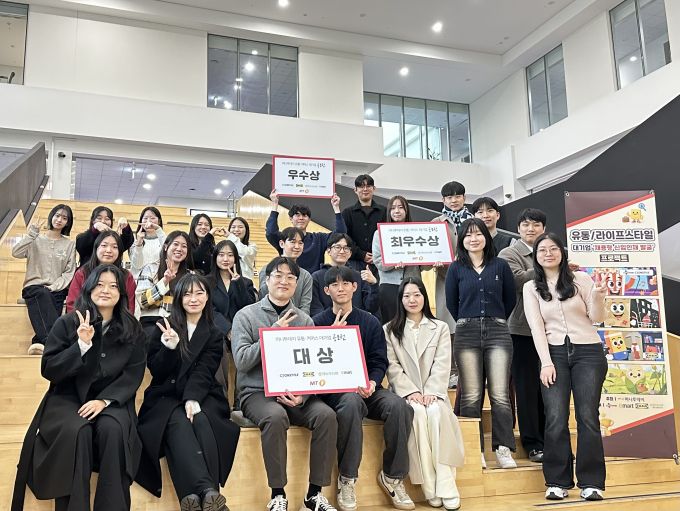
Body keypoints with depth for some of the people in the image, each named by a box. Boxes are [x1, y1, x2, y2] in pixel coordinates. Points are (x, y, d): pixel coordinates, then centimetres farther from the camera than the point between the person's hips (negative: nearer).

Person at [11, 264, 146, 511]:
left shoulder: (132, 329, 4)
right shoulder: (67, 323, -1)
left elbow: (134, 374, -2)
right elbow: (48, 370, -5)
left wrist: (104, 400, -17)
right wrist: (82, 345, -19)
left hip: (112, 399, 1)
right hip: (68, 397, -1)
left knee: (113, 430, -31)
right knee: (76, 431, -33)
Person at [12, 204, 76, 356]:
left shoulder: (70, 244, 14)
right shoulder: (36, 240, 13)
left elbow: (69, 272, 6)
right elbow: (16, 253, -6)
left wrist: (54, 287, -9)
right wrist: (32, 233, -10)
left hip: (57, 291, 1)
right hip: (33, 287, -1)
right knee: (42, 295, -36)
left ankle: (41, 342, -48)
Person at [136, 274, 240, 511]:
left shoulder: (214, 334, 10)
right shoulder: (164, 327, 9)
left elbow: (204, 372, -5)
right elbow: (156, 372, 4)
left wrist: (192, 399, -24)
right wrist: (169, 348, -16)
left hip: (202, 396, 1)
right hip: (167, 396, -1)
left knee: (202, 421, -33)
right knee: (179, 423, -33)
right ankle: (208, 490, -52)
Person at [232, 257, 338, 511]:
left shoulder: (305, 320, 10)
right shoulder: (246, 315, 2)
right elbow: (242, 361, -9)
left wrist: (302, 394, -14)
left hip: (296, 395, 3)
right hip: (257, 393, -3)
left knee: (326, 414, -25)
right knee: (276, 416, -35)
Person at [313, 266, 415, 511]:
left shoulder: (370, 322, 11)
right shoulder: (319, 322, 6)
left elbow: (379, 362, 7)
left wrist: (372, 383, -13)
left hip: (367, 388, 3)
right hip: (333, 389, -3)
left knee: (398, 405, -27)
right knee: (351, 403, -38)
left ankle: (392, 476, -9)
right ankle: (346, 479, -22)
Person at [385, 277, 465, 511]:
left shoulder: (441, 328, 13)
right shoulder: (390, 330, 10)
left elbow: (442, 365, 1)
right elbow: (392, 367, -1)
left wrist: (431, 392, -14)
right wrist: (410, 391, -14)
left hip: (433, 392, 1)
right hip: (405, 393, -1)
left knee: (437, 413, -32)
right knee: (418, 413, -32)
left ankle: (445, 486, -32)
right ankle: (430, 489, -29)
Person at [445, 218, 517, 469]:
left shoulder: (500, 265, 9)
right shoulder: (456, 268, 8)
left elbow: (510, 298, 15)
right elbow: (451, 302, 12)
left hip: (497, 332, 0)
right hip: (466, 334, 0)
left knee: (500, 394, -6)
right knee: (471, 396, -1)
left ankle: (503, 449, 1)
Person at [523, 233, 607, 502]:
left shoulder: (580, 278, 5)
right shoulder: (531, 288, 8)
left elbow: (597, 318, 3)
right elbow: (536, 326, 1)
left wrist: (597, 296, -17)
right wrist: (546, 362, -8)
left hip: (588, 352, -1)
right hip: (554, 354, 1)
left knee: (587, 417, -5)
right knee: (556, 420, -7)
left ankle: (591, 482, 4)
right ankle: (557, 481, 4)